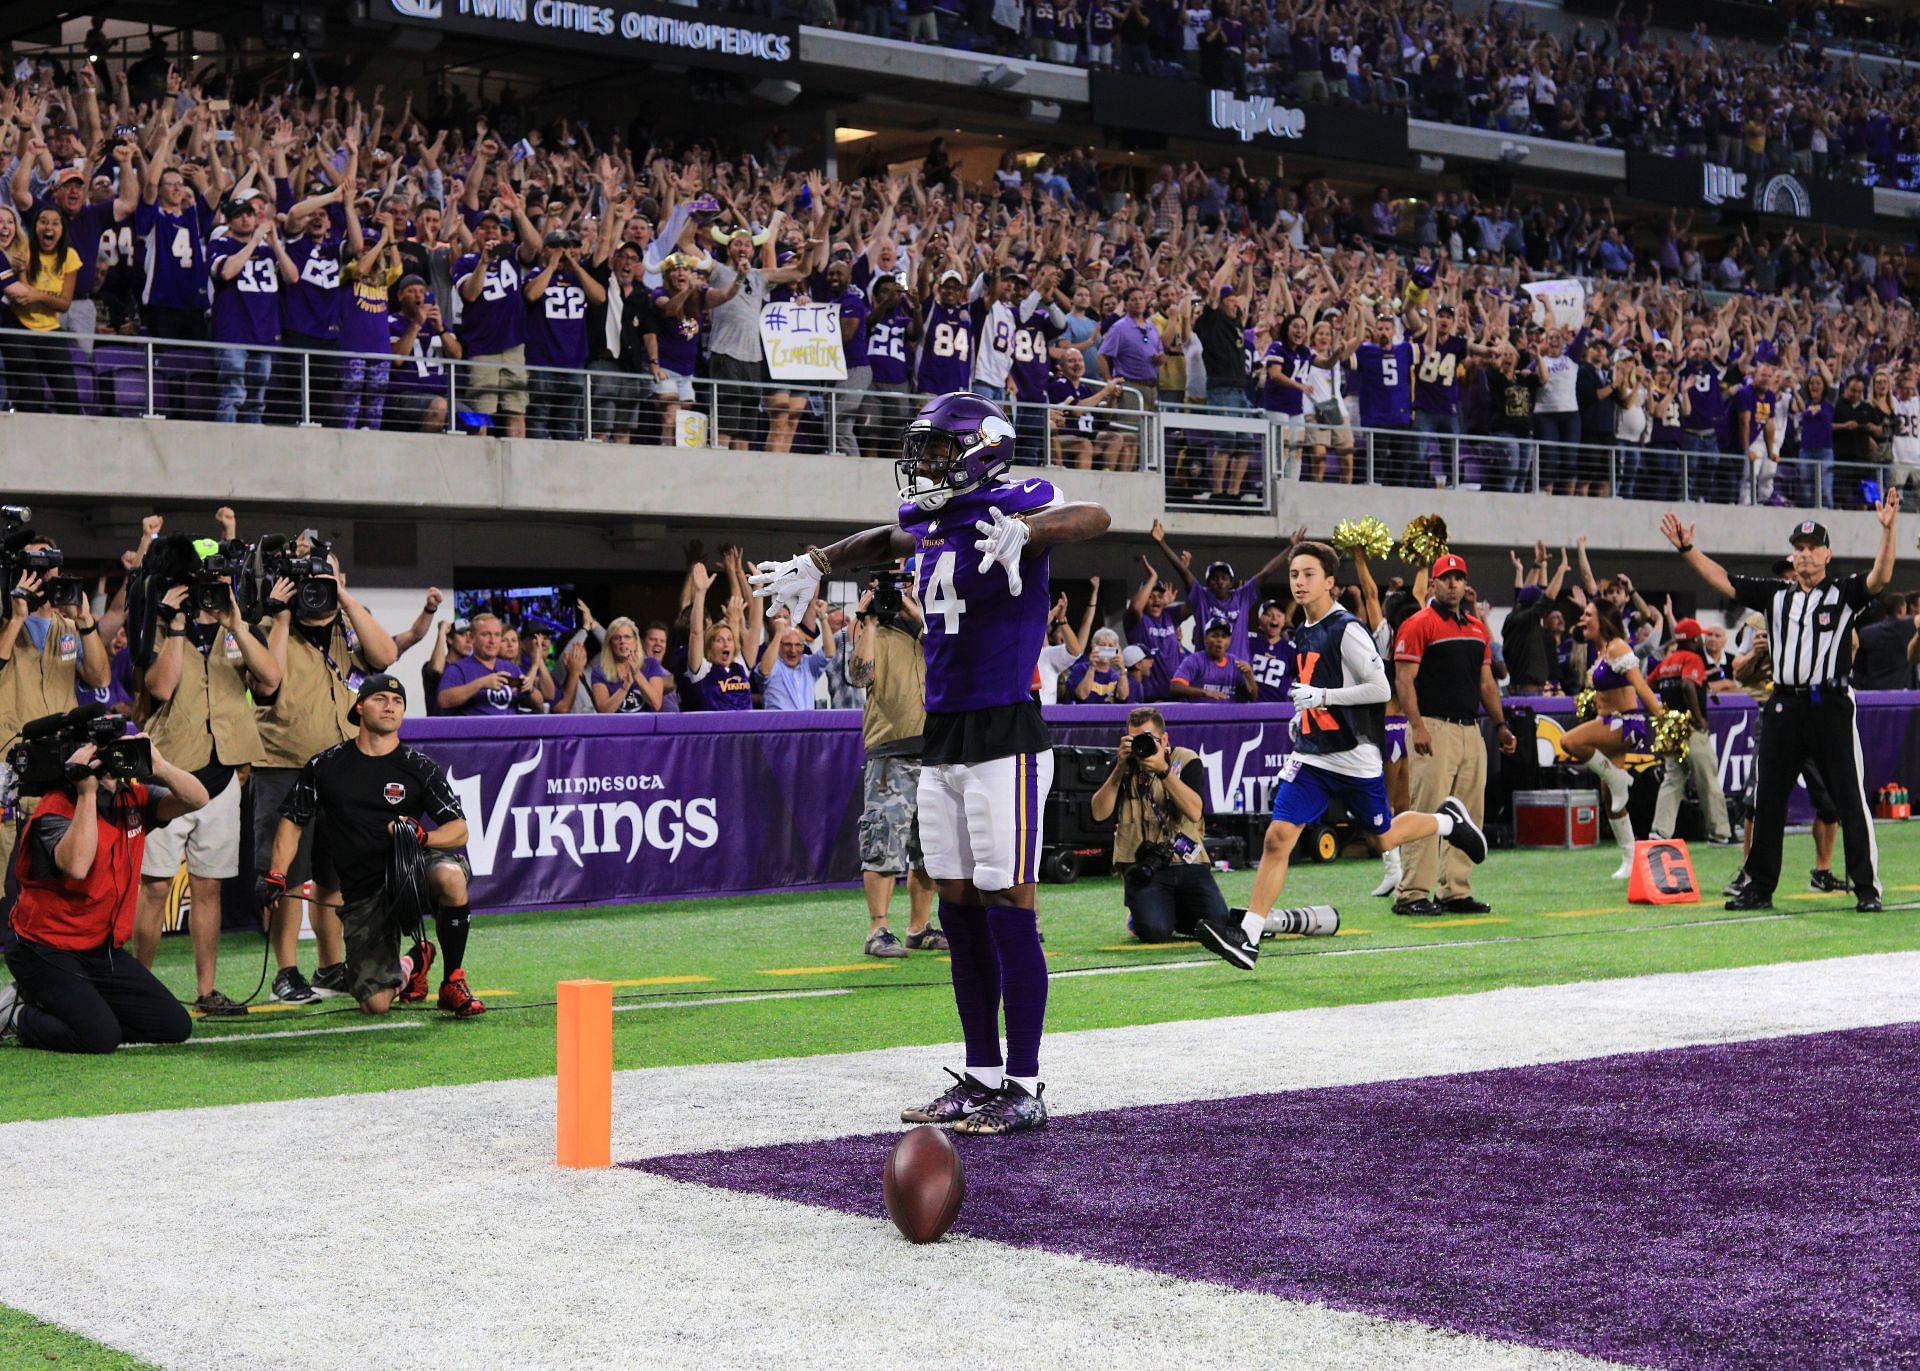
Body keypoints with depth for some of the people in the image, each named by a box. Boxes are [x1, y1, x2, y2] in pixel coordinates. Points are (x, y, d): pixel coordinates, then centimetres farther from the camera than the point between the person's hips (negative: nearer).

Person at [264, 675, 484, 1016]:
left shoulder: (420, 767, 3)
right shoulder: (325, 766, 7)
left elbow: (459, 830, -1)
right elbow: (293, 821, 15)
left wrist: (422, 836, -21)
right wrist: (276, 875, 2)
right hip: (362, 895, 1)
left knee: (451, 876, -39)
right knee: (376, 1004, -13)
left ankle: (453, 982, -17)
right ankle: (412, 966, 28)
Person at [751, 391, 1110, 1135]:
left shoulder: (1013, 507, -9)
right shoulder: (931, 523, 14)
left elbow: (1094, 517, -28)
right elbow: (888, 539, 38)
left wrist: (1024, 531, -44)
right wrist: (815, 564, 36)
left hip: (1005, 734, -8)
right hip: (940, 738, 8)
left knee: (1008, 911, -6)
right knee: (960, 913, 11)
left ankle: (1024, 1087, 0)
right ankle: (981, 1075, 19)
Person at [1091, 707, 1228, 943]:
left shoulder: (1186, 760, 2)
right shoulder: (1124, 765, 7)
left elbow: (1194, 812, -15)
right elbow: (1099, 813, -6)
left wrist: (1163, 770, -22)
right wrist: (1120, 768, -13)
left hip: (1188, 864, 1)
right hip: (1143, 867, -1)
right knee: (1156, 932, -27)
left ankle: (1175, 911, 16)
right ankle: (1138, 915, 12)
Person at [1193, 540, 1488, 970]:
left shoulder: (1347, 630, -14)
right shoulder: (1305, 631, 10)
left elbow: (1380, 689, -19)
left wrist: (1323, 697, -23)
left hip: (1354, 756, -6)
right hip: (1311, 754, 6)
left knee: (1384, 838, 11)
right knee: (1278, 837, -9)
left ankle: (1449, 820, 40)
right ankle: (1247, 937, -13)